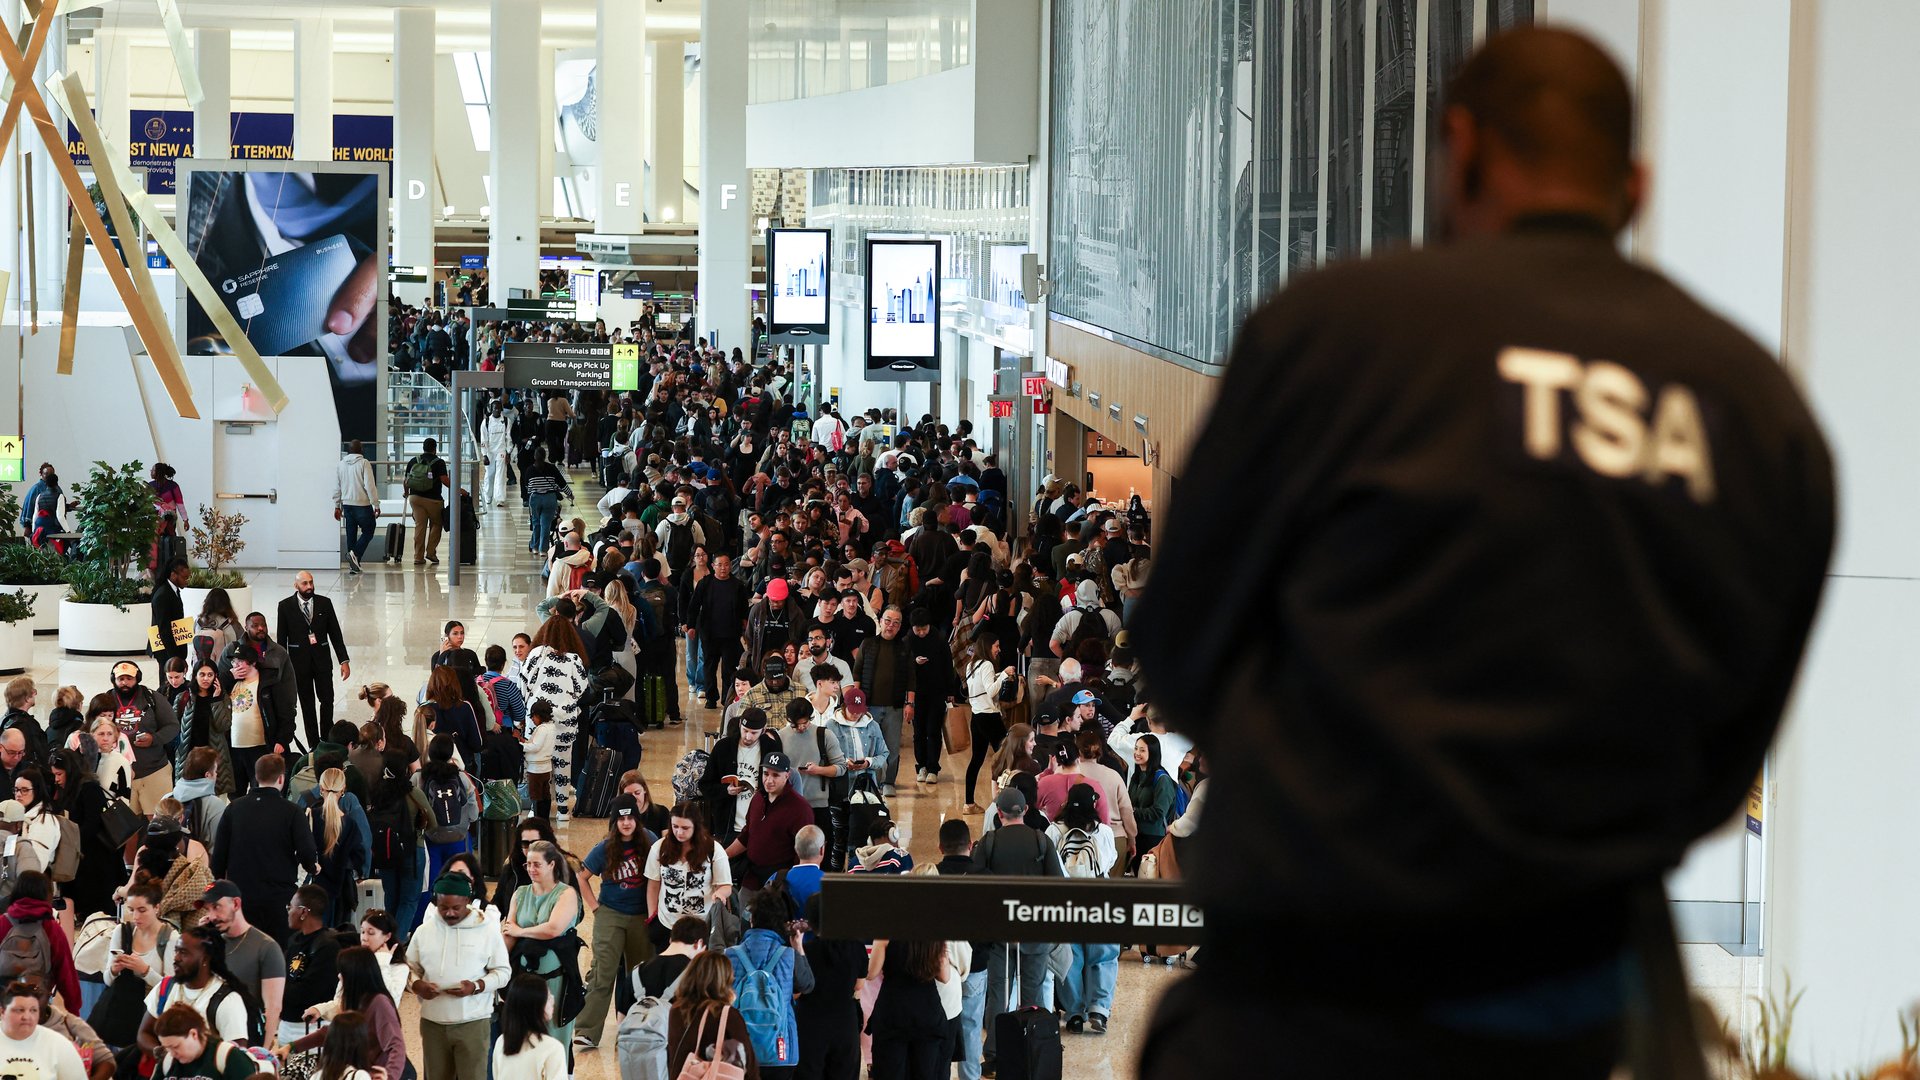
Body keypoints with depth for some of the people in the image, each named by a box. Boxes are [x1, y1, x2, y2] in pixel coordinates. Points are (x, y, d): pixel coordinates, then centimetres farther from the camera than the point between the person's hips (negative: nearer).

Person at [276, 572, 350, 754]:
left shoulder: (324, 603, 0)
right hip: (299, 661, -1)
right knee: (307, 703, 6)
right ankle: (313, 743, 12)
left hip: (322, 658, 1)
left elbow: (335, 633, 3)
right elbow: (281, 637, 0)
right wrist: (282, 664, -1)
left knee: (327, 700, 0)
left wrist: (344, 660, 0)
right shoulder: (286, 606, -4)